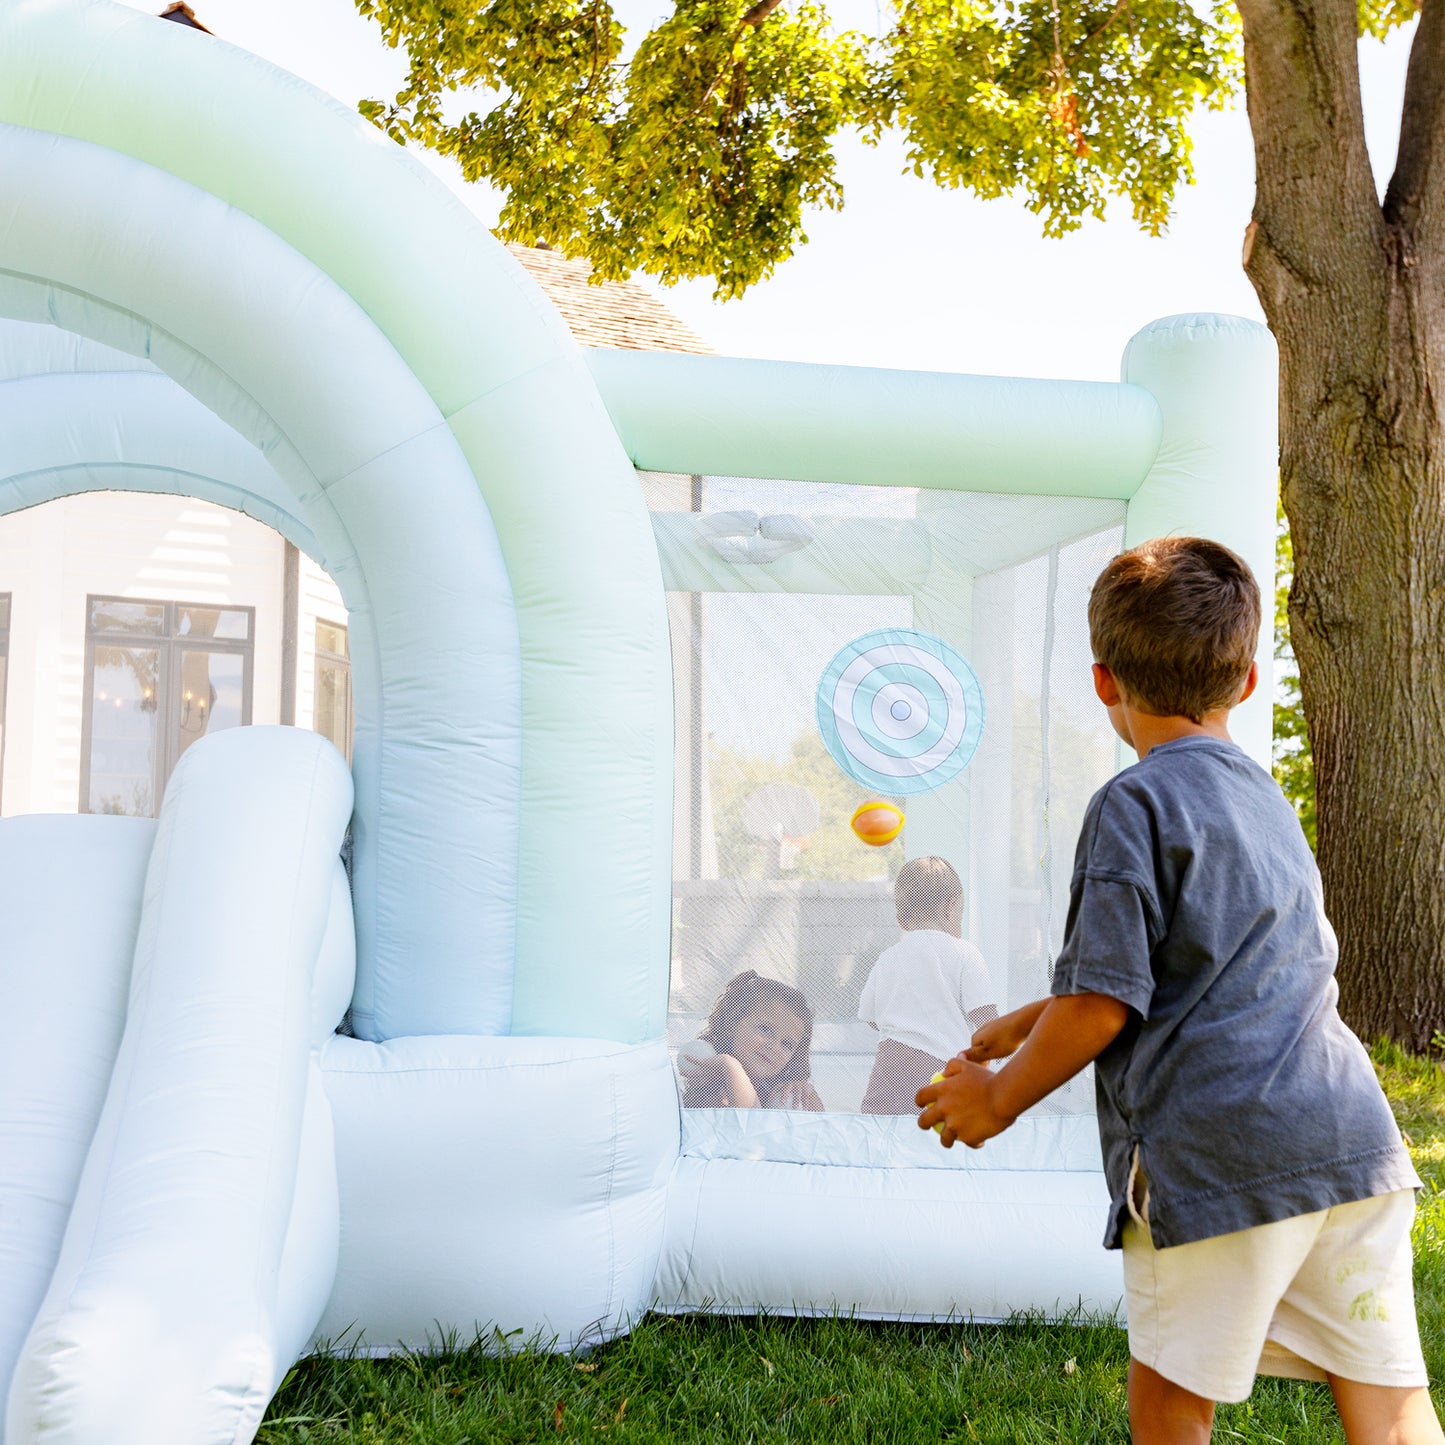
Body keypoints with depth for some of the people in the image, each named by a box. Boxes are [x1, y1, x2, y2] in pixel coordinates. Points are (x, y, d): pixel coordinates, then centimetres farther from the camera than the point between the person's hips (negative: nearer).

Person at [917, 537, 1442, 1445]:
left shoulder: (1135, 803, -7)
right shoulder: (1267, 800, 19)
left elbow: (1102, 1004, -11)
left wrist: (1000, 1099, 4)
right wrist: (1037, 1021, 30)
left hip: (1218, 1157, -7)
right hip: (1354, 1135, 7)